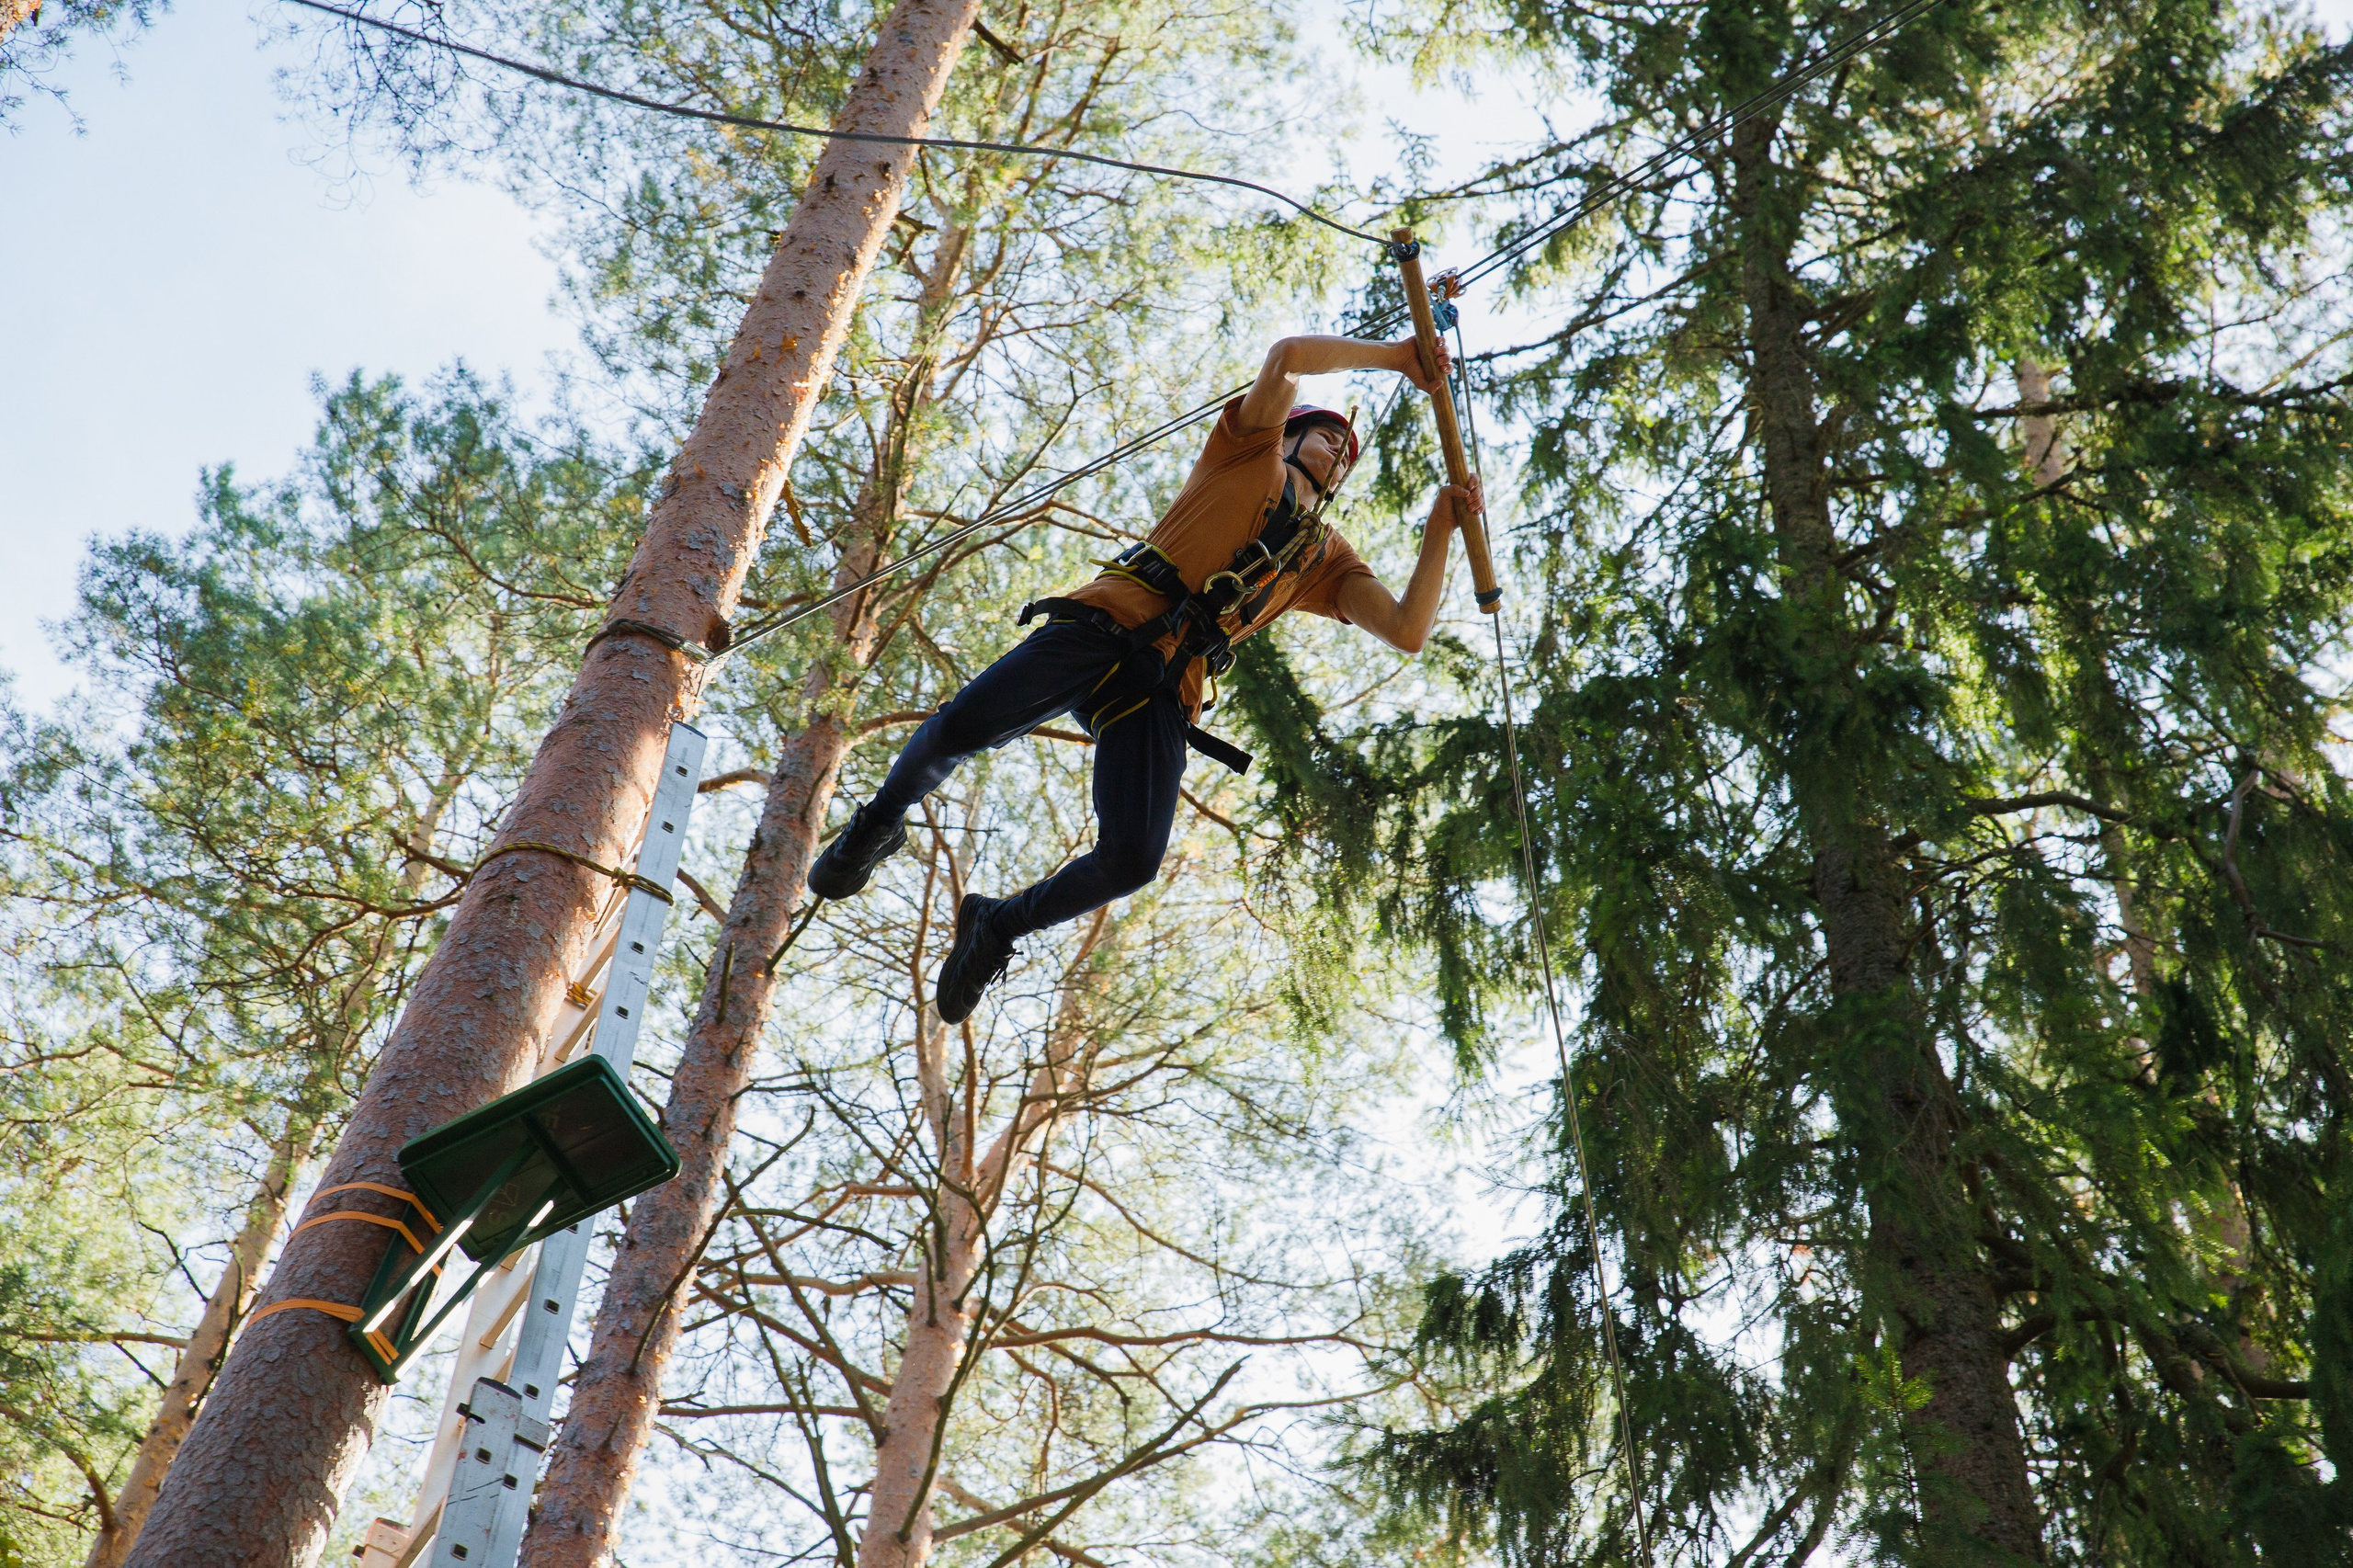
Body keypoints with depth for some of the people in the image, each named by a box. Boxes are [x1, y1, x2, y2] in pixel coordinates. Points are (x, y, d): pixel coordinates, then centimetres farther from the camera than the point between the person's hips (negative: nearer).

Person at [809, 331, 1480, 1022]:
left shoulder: (1328, 558, 29)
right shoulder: (1253, 451, 21)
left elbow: (1407, 633, 18)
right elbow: (1286, 356, 4)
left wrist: (1439, 531, 15)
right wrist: (1397, 356, 13)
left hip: (1166, 688, 3)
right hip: (1107, 624, -3)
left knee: (1132, 861, -20)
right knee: (962, 726, -25)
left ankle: (997, 924, 9)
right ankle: (879, 823, 10)